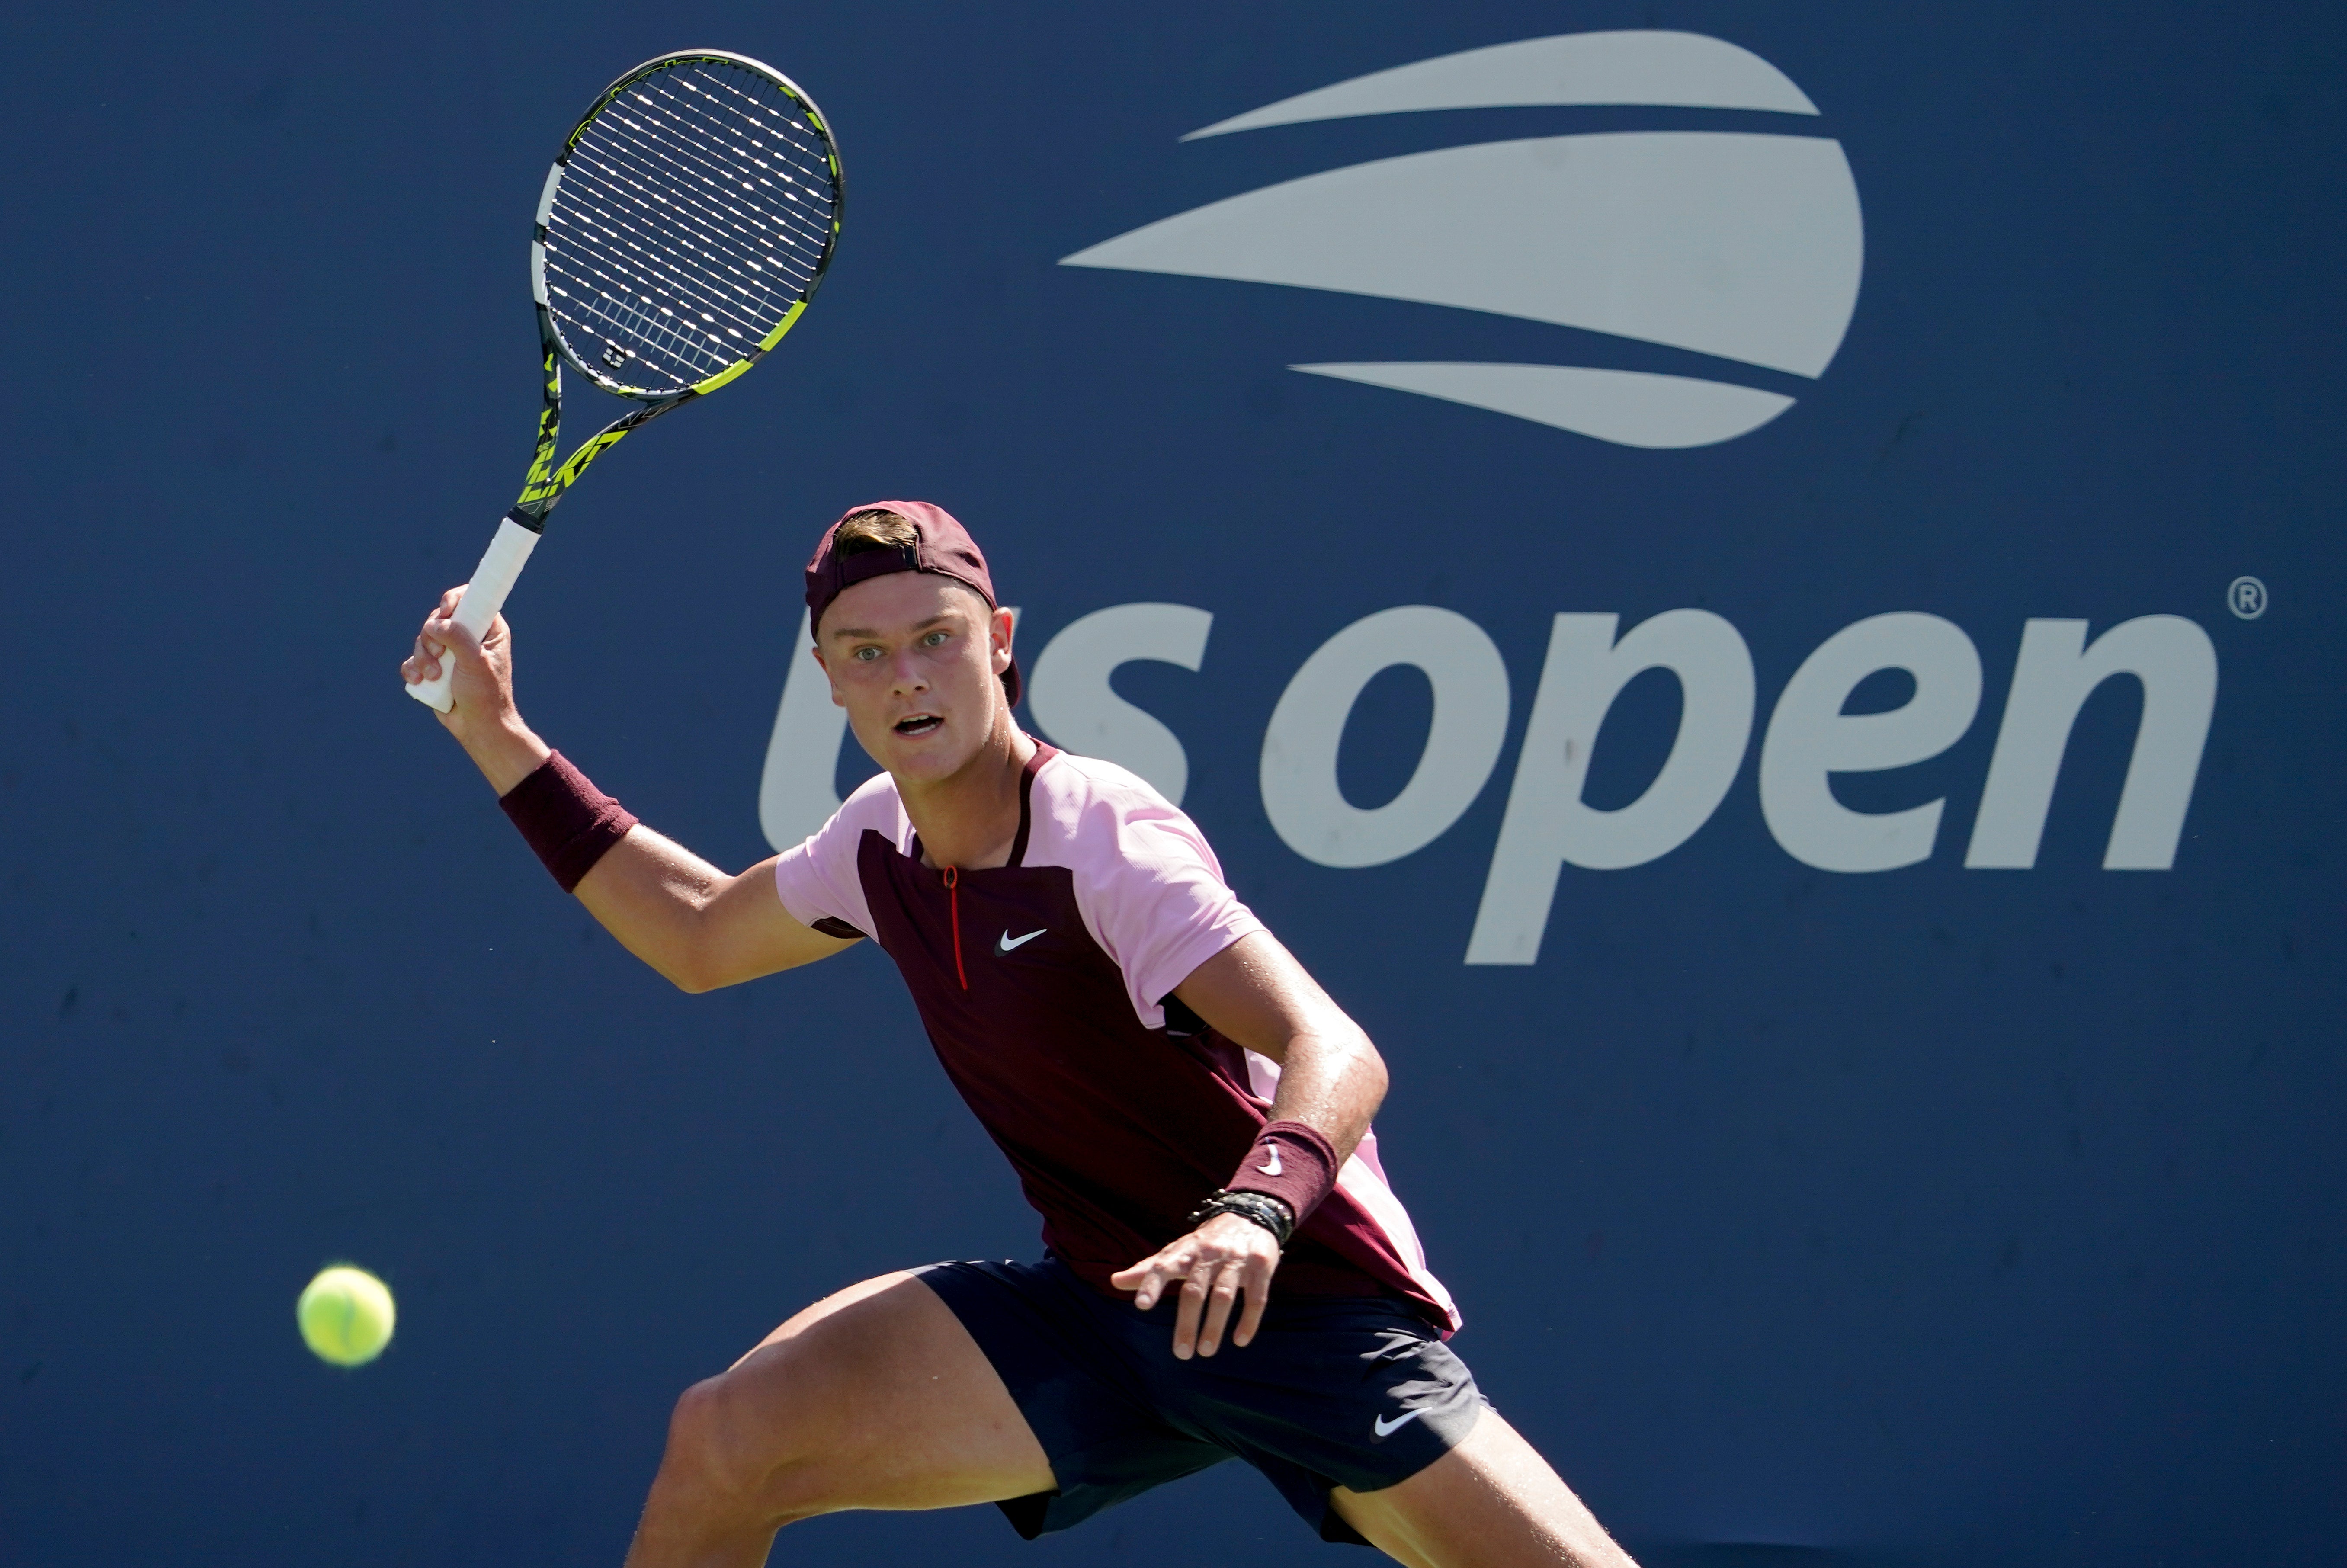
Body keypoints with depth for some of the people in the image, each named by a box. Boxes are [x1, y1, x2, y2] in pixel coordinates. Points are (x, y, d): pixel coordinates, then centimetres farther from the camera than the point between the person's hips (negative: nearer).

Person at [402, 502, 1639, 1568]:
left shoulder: (1104, 842, -20)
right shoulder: (883, 838, 3)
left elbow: (1336, 1056, -31)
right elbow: (699, 934, 23)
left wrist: (1257, 1210, -51)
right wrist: (502, 741, 18)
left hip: (1303, 1305, -6)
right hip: (1100, 1309, 6)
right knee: (725, 1440, -12)